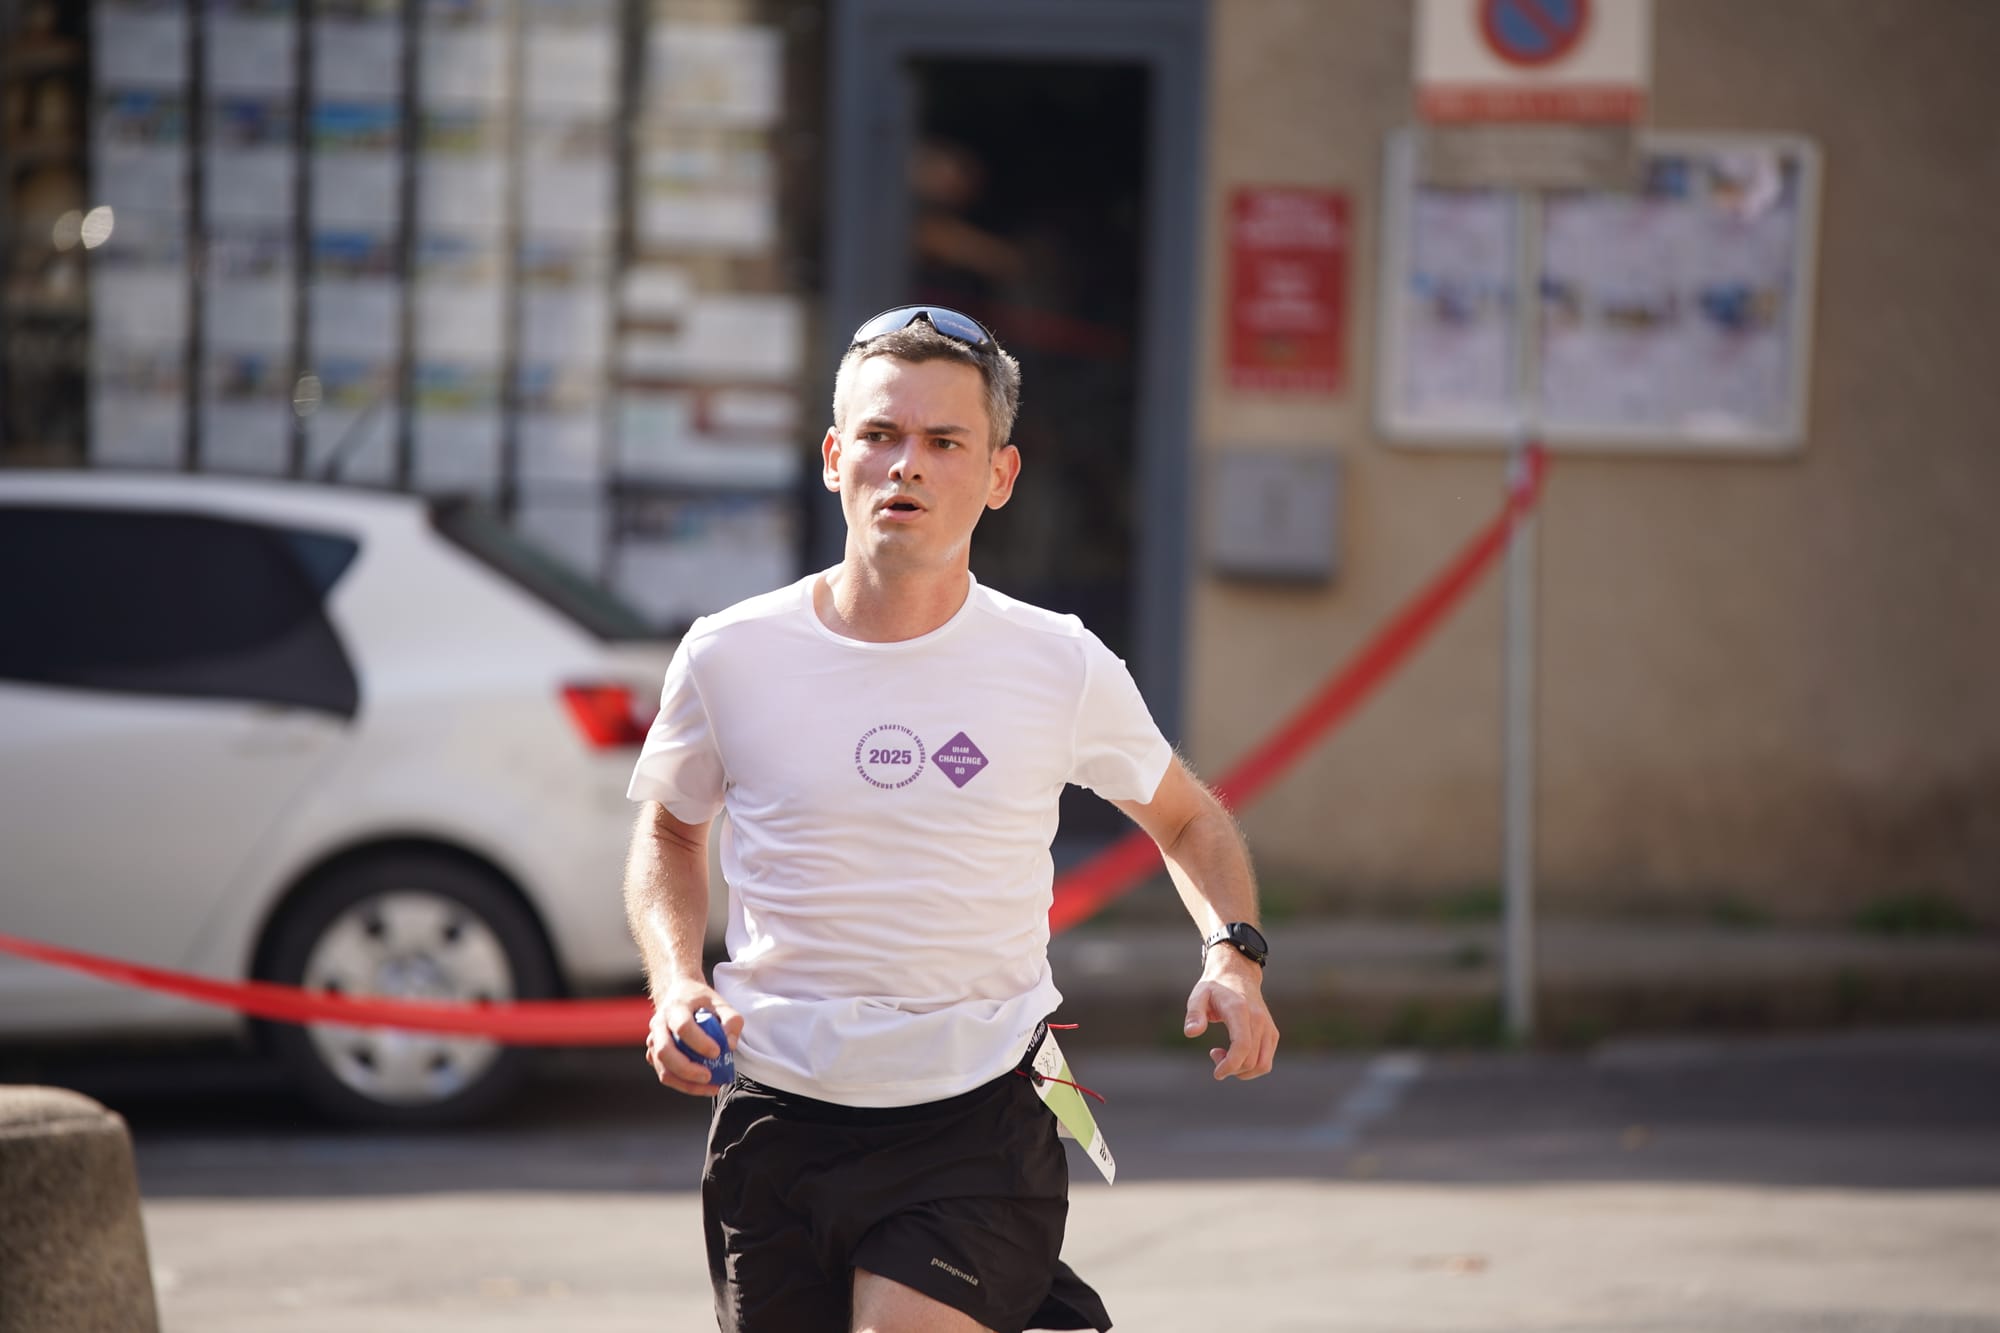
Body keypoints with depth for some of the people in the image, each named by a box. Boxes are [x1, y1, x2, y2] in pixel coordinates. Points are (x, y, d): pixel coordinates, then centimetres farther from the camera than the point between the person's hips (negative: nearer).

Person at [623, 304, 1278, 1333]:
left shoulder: (1062, 667, -1)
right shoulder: (728, 658, -1)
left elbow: (1187, 821, 15)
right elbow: (669, 833, 17)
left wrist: (1233, 955, -2)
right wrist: (675, 984, 0)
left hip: (977, 1133, -2)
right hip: (777, 1122, 2)